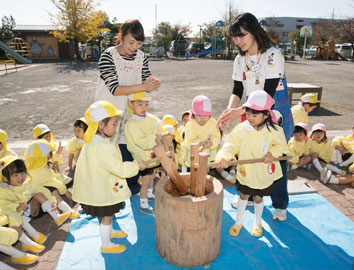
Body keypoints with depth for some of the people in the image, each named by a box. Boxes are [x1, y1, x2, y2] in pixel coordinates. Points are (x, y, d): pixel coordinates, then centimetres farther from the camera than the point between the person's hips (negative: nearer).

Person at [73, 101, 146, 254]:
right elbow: (120, 169, -32)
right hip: (103, 191, -9)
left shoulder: (93, 141, -1)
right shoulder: (101, 147, -34)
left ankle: (110, 231, 53)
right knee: (107, 216, 11)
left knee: (109, 212, 29)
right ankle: (106, 245, 31)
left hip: (103, 186, 9)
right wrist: (137, 165, -19)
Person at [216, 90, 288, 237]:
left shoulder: (274, 131, -15)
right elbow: (230, 145, -24)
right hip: (245, 171, 0)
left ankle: (257, 222, 45)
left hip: (263, 173, 0)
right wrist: (223, 157, -43)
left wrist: (272, 153, -19)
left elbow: (282, 146, 1)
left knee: (258, 197, 17)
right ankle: (239, 221, 41)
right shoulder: (240, 129, -18)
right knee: (243, 195, 17)